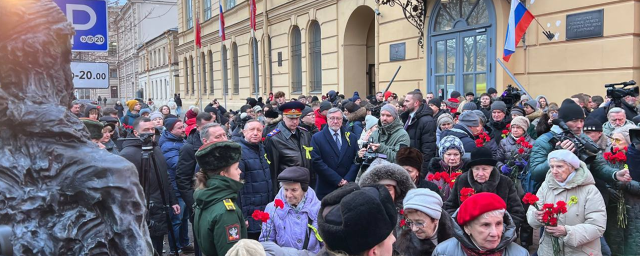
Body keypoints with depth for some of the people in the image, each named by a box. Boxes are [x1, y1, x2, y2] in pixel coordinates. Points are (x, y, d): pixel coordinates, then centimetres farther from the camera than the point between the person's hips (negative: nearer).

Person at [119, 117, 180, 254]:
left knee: (157, 251, 18)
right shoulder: (127, 155, -15)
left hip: (159, 213, 8)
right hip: (143, 217, -8)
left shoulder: (156, 150, 13)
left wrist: (173, 201, 16)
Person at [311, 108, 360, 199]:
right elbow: (317, 162, -9)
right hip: (326, 189, -2)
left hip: (348, 187, 2)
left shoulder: (352, 137, 9)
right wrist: (338, 180, -13)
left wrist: (347, 180, -9)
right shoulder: (317, 138, -1)